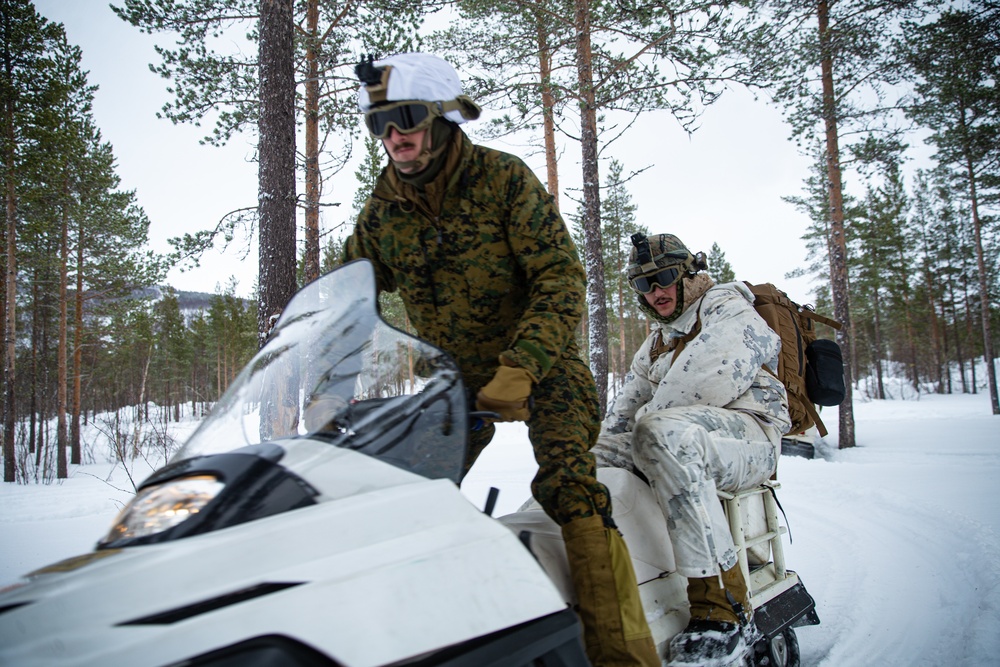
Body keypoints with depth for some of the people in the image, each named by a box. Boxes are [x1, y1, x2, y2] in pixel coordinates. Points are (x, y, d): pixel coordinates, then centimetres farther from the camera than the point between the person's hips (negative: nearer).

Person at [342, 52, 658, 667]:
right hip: (452, 375, 5)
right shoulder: (381, 213, -2)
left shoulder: (504, 178, -15)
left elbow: (563, 280, -20)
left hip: (539, 362, -4)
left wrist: (520, 369, -33)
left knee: (570, 486, -25)